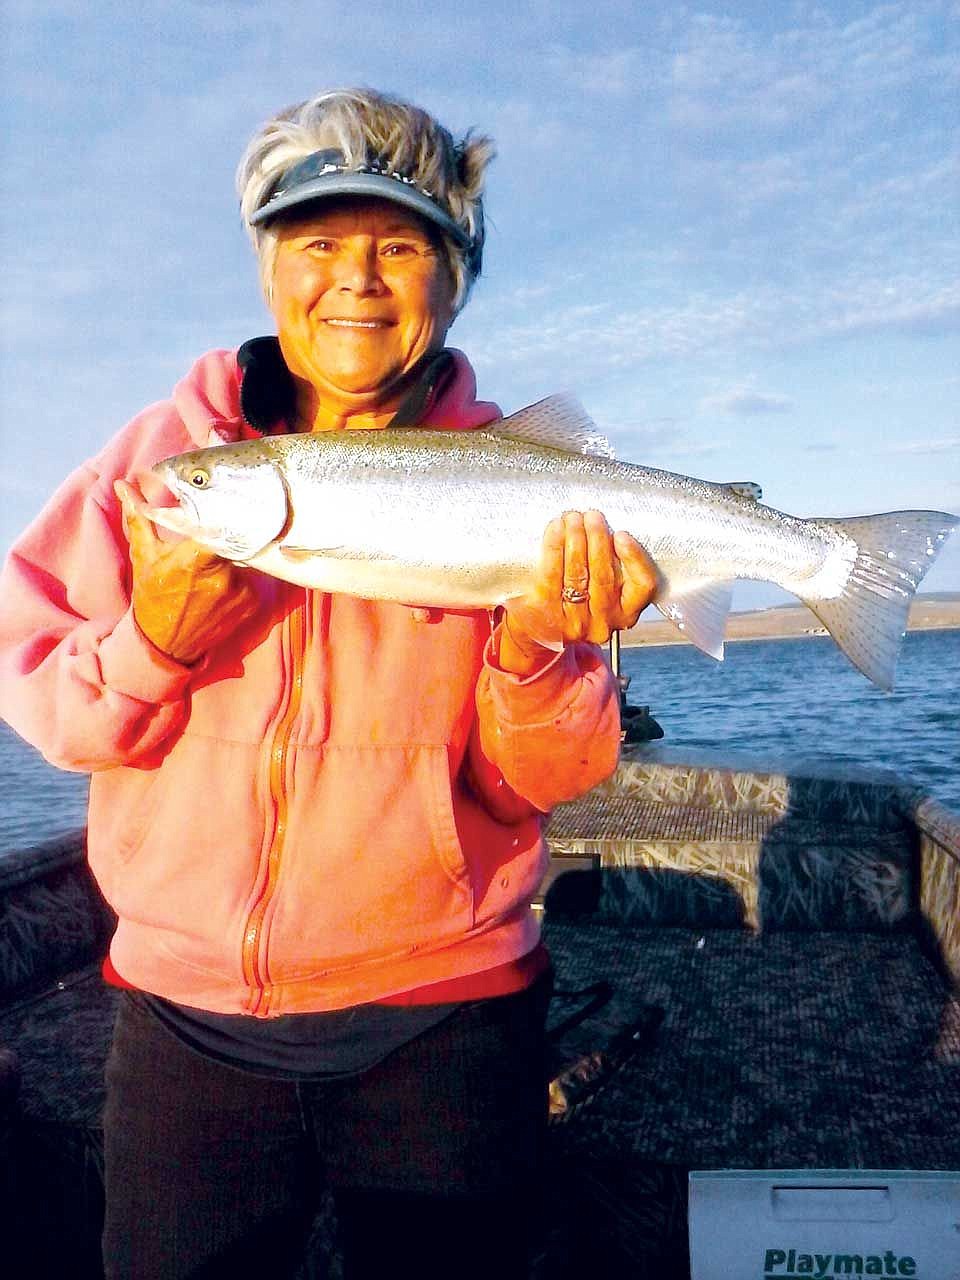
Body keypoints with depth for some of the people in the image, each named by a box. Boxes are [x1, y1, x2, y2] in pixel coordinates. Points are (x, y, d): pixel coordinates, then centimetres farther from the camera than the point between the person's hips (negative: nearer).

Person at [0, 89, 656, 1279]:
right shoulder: (162, 452, -1)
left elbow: (534, 785, -6)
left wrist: (533, 654, -26)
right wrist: (151, 643, -22)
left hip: (439, 1021, 0)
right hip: (188, 1016, 2)